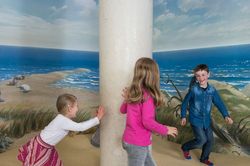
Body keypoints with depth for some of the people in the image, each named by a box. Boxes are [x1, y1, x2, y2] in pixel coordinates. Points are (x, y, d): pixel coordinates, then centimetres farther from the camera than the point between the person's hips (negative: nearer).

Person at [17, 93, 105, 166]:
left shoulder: (63, 119, -1)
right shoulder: (63, 121, -32)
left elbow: (78, 126, 9)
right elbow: (81, 127, -37)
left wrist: (94, 119, 2)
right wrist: (97, 118, -32)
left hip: (47, 146, 9)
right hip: (41, 147, -9)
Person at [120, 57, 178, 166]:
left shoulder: (132, 92, 1)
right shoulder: (148, 96, -22)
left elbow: (123, 110, 13)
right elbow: (147, 121, -25)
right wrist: (165, 130, -12)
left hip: (129, 139, 8)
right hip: (138, 143, -8)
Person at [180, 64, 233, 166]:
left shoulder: (212, 90, -5)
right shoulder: (193, 90, -15)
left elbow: (219, 103, -4)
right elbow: (185, 103, -6)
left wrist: (226, 116, -19)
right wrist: (183, 116, -5)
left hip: (207, 120, 5)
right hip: (195, 120, -5)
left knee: (210, 140, 12)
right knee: (202, 140, -9)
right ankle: (185, 147, 18)